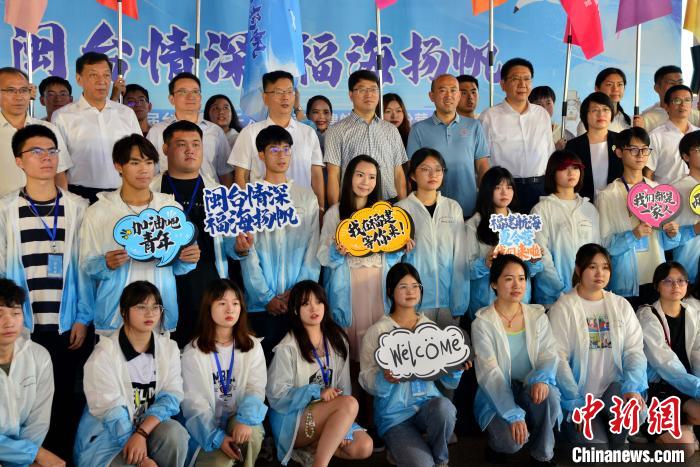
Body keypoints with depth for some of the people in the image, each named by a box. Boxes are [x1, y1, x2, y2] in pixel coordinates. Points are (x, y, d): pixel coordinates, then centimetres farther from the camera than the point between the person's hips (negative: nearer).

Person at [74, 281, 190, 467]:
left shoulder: (169, 349, 2)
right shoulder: (104, 354, -11)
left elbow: (171, 397, -8)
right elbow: (111, 412, -17)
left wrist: (141, 434, -26)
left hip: (150, 431, 4)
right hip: (106, 440, -4)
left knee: (174, 432, -28)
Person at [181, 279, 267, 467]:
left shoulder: (252, 346, 4)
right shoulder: (193, 351, -2)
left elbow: (256, 388, -7)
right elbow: (193, 400, -9)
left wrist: (245, 418, -28)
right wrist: (216, 436, -23)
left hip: (239, 418, 3)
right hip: (209, 426, -2)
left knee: (248, 429, -31)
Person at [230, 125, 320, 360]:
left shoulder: (307, 197, 10)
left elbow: (313, 248, 5)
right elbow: (248, 252, -1)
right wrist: (267, 297, -9)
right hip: (261, 302, -1)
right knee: (264, 358, -1)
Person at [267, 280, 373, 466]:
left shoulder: (337, 340, 4)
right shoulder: (287, 348, -13)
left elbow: (343, 386, 3)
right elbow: (276, 396, -12)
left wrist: (342, 427, -8)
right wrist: (317, 392, -23)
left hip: (329, 415, 6)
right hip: (292, 419, -6)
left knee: (364, 448, -18)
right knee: (350, 403, -29)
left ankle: (310, 447, -2)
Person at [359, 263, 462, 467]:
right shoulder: (377, 332, 1)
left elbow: (448, 382, 9)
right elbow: (366, 380, -4)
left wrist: (456, 369, -13)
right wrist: (385, 379, -24)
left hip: (429, 403, 3)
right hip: (395, 412, -3)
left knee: (443, 407, -33)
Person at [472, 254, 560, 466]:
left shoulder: (538, 316, 3)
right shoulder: (482, 323, -10)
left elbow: (549, 356, -5)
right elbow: (489, 372, -19)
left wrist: (541, 378, -31)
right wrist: (514, 415, -30)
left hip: (530, 390, 3)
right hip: (497, 397, -3)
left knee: (545, 392, -33)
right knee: (513, 440, -30)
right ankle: (497, 443, 9)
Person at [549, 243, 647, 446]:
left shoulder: (621, 305, 9)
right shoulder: (563, 308, -4)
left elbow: (634, 350, 2)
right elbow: (558, 358, -10)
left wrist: (633, 387, -17)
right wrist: (576, 403, -18)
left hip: (614, 389, 4)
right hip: (578, 395, -4)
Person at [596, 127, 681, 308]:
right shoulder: (607, 196, -4)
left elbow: (664, 242, 16)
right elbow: (603, 244, -8)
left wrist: (672, 234, -5)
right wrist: (633, 236, -21)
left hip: (657, 279, 4)